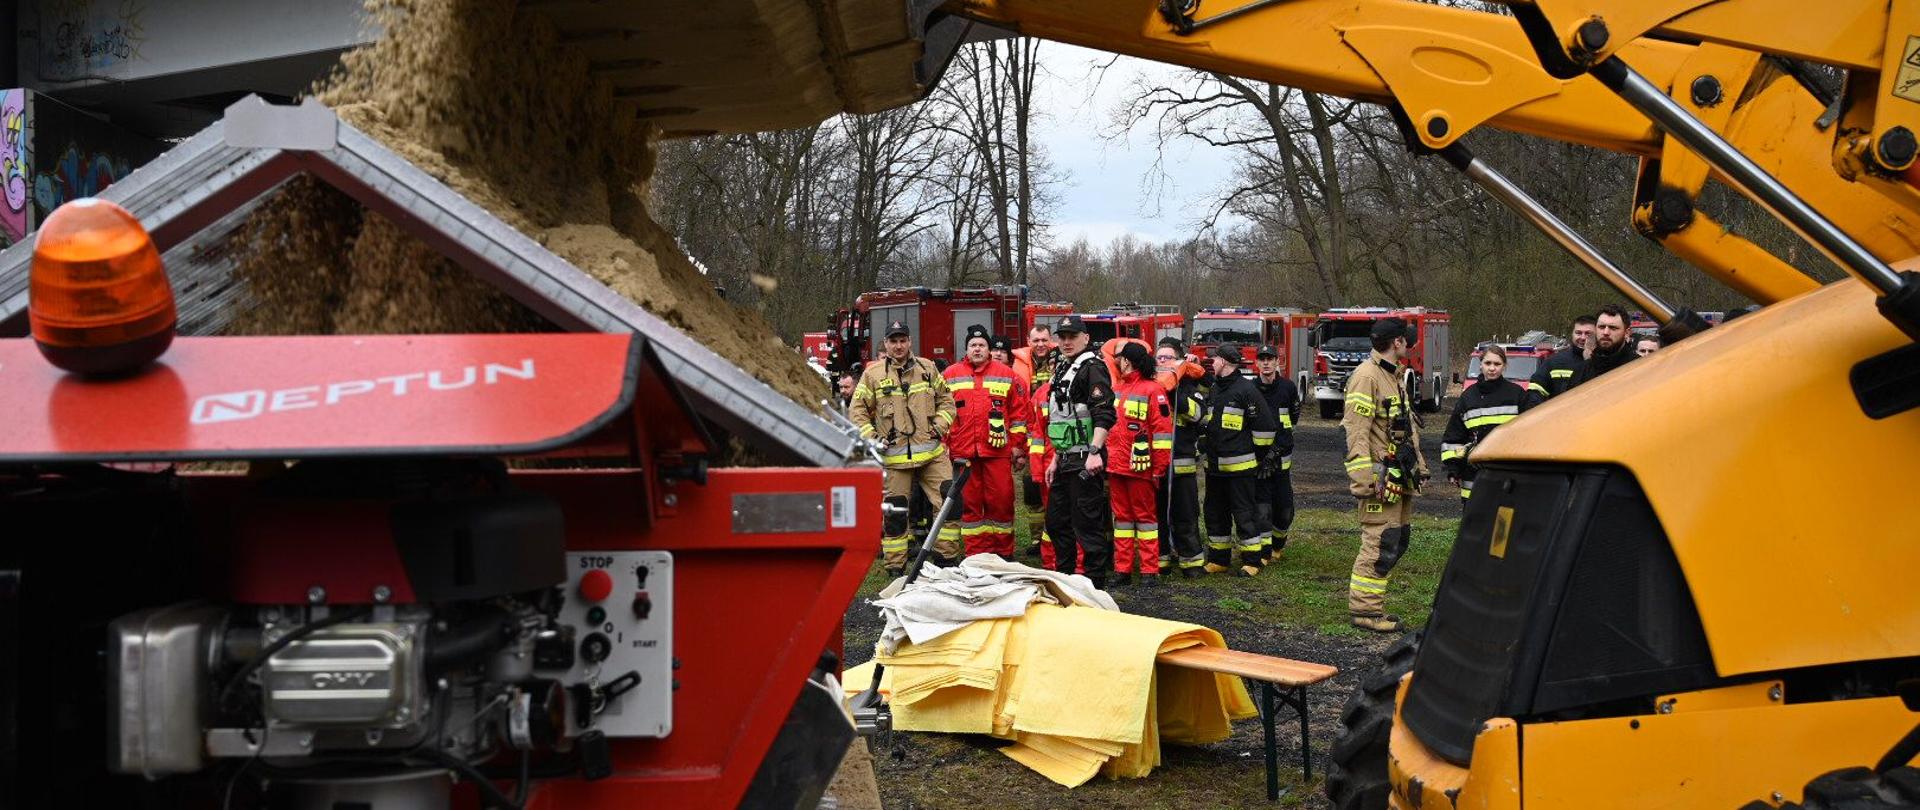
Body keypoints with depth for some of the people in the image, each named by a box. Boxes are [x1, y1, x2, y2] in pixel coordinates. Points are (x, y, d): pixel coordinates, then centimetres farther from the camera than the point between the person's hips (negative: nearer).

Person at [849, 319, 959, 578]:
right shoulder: (873, 374, 0)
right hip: (894, 456, -2)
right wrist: (870, 437, -7)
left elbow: (945, 399, 18)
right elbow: (857, 411, 4)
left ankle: (947, 557, 11)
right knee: (895, 511, 3)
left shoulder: (928, 368, 9)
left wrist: (940, 424, 3)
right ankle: (896, 565, 14)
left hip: (932, 452, 2)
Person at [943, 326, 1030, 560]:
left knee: (1001, 500, 1)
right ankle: (975, 553, 11)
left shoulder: (1006, 375, 7)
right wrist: (943, 443, 5)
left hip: (997, 450, -1)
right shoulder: (950, 375, 8)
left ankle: (1003, 552, 12)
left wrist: (1017, 443, 4)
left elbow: (1019, 410, 8)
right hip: (962, 451, 1)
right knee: (969, 502, 4)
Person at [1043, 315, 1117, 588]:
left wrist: (1095, 452, -31)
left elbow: (1104, 414, -22)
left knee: (1087, 524, -6)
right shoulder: (1063, 370, 19)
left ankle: (1095, 584, -1)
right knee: (1056, 521, 16)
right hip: (1066, 460, 10)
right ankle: (1063, 577, 28)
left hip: (1085, 462, -10)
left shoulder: (1092, 367, -11)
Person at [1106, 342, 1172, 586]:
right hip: (1115, 465, 7)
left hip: (1139, 466, -7)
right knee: (1121, 516, 10)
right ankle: (1122, 569, 15)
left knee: (1145, 516, 0)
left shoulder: (1152, 389, -8)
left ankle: (1150, 570, 5)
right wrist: (1104, 457, 17)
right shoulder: (1115, 388, 15)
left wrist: (1158, 469, -13)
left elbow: (1163, 431, -11)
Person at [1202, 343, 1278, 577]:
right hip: (1215, 465, 8)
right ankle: (1219, 559, 22)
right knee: (1216, 513, 13)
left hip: (1240, 466, -8)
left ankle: (1252, 560, 5)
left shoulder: (1246, 389, -12)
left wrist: (1258, 453, -7)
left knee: (1244, 513, -2)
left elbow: (1264, 424, -12)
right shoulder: (1215, 389, 13)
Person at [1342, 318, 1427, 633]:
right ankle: (1365, 609, -3)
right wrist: (1364, 479, -26)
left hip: (1400, 476, 10)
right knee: (1380, 543, -9)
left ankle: (1371, 603, 20)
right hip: (1382, 475, -10)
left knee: (1398, 541, 13)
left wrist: (1418, 465, 23)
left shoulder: (1394, 376, 18)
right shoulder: (1366, 376, -14)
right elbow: (1357, 432, -21)